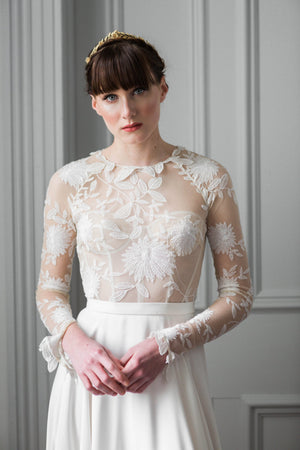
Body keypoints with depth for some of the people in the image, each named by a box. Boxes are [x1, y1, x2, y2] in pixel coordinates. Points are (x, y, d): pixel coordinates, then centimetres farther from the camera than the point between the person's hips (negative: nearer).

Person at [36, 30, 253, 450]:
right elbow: (50, 291, 8)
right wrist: (75, 342, -12)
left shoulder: (208, 179, -1)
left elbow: (238, 295, 0)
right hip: (91, 366, 1)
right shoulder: (69, 182, 2)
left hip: (172, 373, -1)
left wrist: (165, 345, -13)